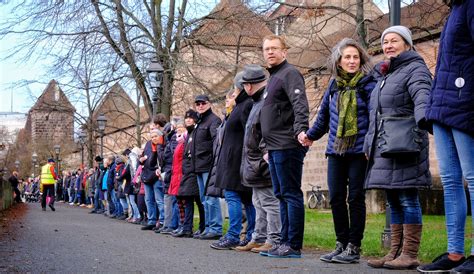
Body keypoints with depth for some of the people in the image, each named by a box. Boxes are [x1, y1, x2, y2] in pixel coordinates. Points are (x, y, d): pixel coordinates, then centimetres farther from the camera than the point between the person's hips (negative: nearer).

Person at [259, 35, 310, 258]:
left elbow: (301, 105, -22)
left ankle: (294, 246, -4)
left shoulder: (289, 74, -7)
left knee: (291, 195, -7)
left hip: (287, 146, -10)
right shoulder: (273, 77, 22)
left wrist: (300, 129, -38)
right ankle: (285, 242, 18)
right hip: (275, 147, 10)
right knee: (282, 196, 12)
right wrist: (270, 145, 17)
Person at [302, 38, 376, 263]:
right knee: (336, 198, 5)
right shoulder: (334, 84, 12)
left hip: (359, 151, -5)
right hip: (336, 150, 5)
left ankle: (353, 247, 9)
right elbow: (324, 114, 24)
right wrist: (311, 135, 29)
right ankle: (341, 244, 17)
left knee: (355, 198, 1)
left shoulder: (368, 83, -4)